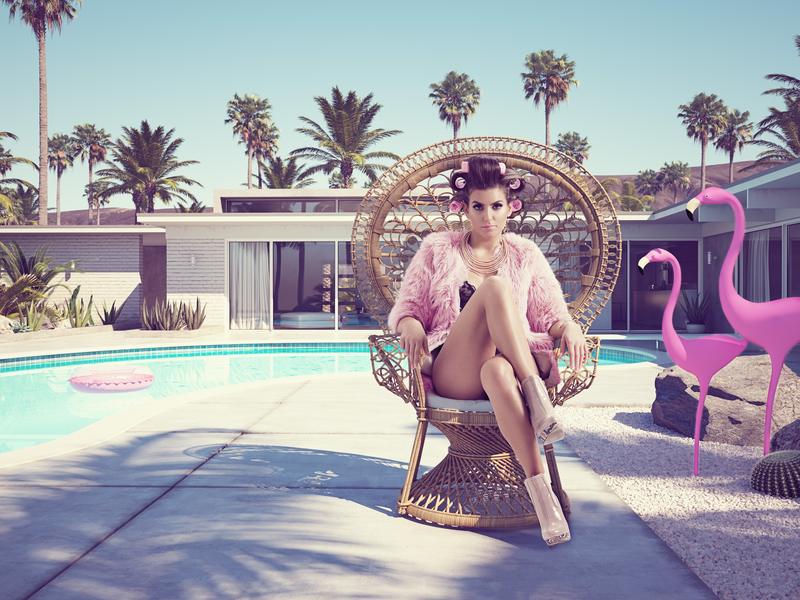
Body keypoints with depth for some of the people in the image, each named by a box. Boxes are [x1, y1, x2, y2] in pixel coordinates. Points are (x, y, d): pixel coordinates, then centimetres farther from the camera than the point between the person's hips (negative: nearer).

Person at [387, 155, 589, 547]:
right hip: (450, 373, 0)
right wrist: (410, 324, -13)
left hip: (513, 364, 1)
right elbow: (405, 306, 13)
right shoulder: (436, 249, 17)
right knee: (495, 288, -31)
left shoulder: (525, 254, 20)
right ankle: (537, 398, -41)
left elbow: (551, 313, 15)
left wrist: (569, 328, -11)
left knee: (497, 370, -42)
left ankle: (538, 488, -43)